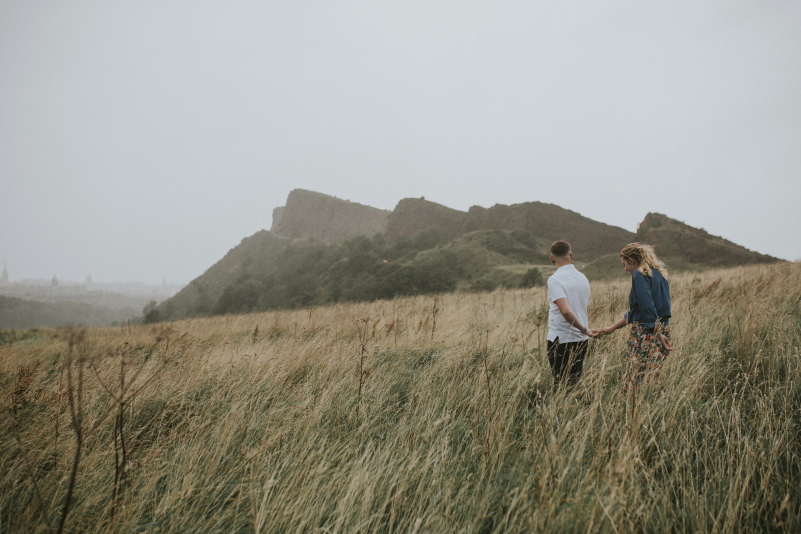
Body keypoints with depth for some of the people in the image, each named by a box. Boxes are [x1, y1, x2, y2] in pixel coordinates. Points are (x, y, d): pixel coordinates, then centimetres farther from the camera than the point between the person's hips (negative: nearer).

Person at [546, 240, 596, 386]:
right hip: (581, 341, 7)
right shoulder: (583, 278, 8)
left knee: (561, 384, 1)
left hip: (560, 340, -6)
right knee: (575, 383, 15)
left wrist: (584, 329, -14)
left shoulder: (554, 280, -14)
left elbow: (566, 311, -24)